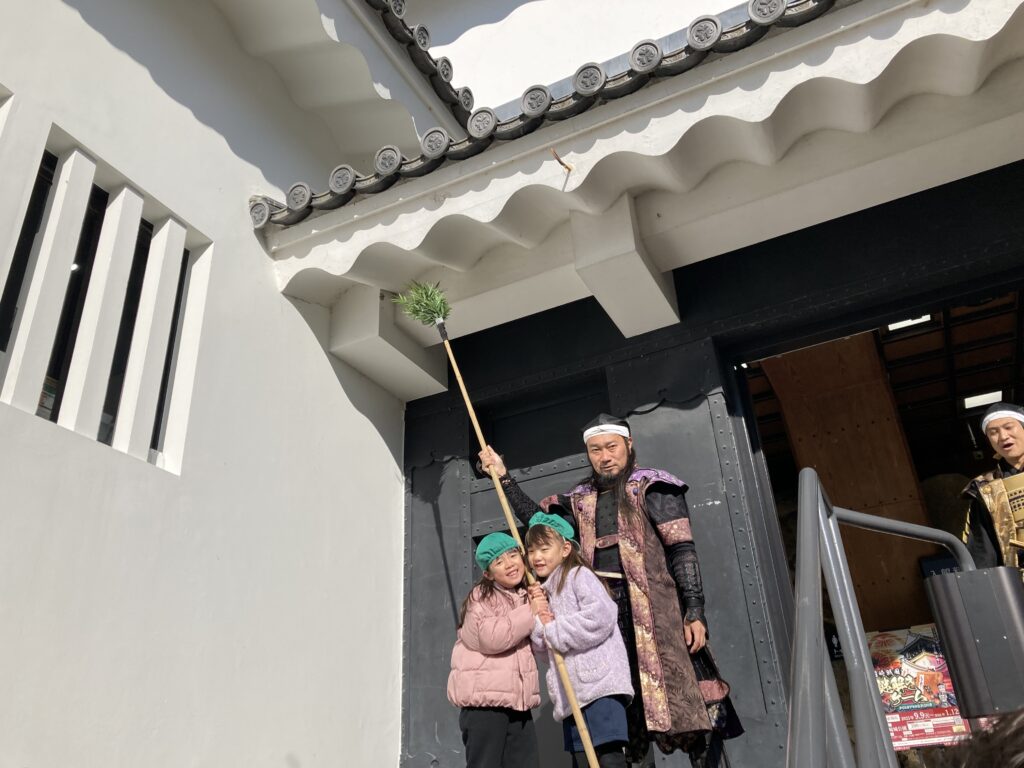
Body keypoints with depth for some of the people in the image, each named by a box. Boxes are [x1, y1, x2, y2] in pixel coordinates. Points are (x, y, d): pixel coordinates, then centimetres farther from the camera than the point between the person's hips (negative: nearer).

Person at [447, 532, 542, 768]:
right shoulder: (481, 597, -6)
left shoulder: (528, 597, 16)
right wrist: (531, 613, -15)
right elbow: (491, 637, -22)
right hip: (484, 699, -7)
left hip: (519, 702, 7)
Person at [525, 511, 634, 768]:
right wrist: (539, 618, -6)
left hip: (599, 683, -8)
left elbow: (601, 615, -19)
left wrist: (553, 630, -11)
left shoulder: (578, 575, -2)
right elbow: (541, 647, 14)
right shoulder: (543, 592, 21)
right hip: (571, 693, 8)